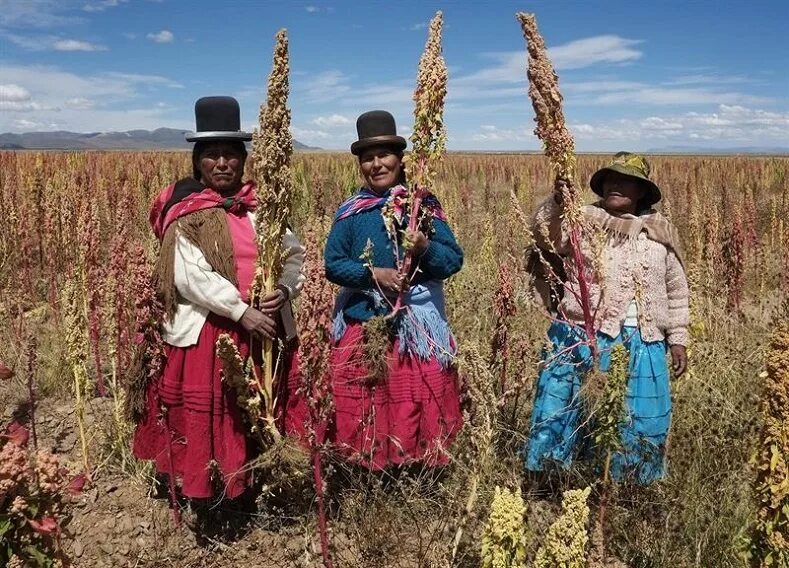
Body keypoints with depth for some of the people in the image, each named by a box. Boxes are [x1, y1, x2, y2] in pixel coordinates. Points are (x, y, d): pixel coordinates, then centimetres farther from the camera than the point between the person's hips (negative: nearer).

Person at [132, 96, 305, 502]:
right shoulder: (187, 213, -4)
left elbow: (294, 253, 7)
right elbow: (191, 276, -15)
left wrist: (284, 289, -14)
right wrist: (242, 311, -20)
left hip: (264, 326, 4)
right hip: (206, 331, -4)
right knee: (205, 414, 2)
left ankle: (251, 488, 30)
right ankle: (204, 493, 18)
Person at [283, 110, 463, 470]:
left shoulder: (424, 205, 2)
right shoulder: (351, 212, 5)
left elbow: (454, 260, -2)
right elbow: (332, 263, 0)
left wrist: (425, 247, -21)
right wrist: (375, 274, -15)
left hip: (418, 329, -1)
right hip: (363, 327, 1)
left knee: (417, 407, 2)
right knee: (360, 411, 5)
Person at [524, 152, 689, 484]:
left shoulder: (660, 231, 9)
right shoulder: (582, 220, 2)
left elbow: (676, 290, 14)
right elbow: (543, 238, -17)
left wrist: (678, 338, 11)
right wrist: (557, 202, -32)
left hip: (641, 344, 3)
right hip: (581, 338, -2)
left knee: (638, 420, 11)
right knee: (562, 408, 4)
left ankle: (628, 484, 31)